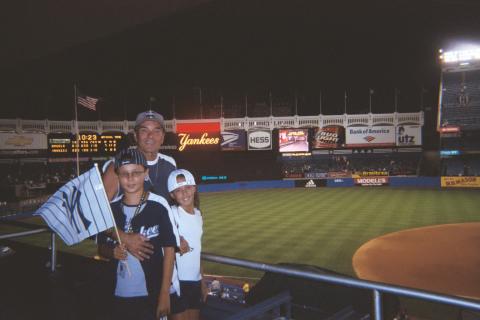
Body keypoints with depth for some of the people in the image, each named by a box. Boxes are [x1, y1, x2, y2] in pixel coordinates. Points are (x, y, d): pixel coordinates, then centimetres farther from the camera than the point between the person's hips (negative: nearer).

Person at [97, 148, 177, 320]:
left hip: (151, 294, -3)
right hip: (119, 294, 3)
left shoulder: (159, 206, -12)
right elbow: (101, 248, 10)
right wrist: (113, 252, -12)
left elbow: (169, 249, -8)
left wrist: (165, 293, -10)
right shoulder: (111, 208, -1)